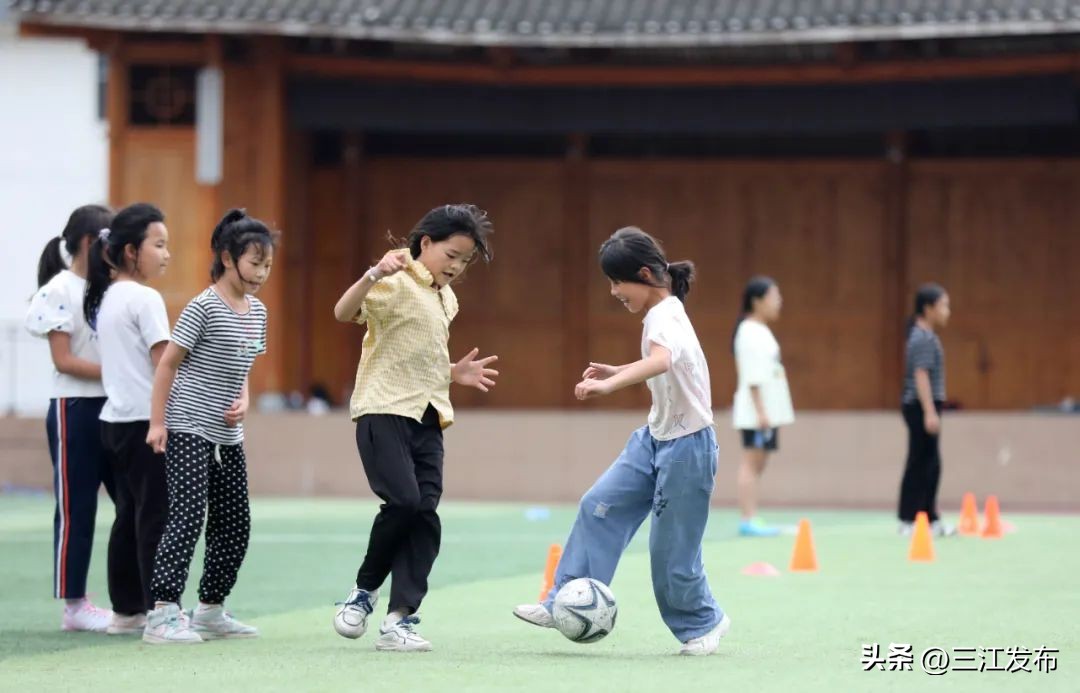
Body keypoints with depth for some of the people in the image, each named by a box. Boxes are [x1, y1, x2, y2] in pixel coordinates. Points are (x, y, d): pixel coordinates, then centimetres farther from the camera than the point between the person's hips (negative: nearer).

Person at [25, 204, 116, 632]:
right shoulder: (59, 291, -8)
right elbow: (63, 360, -13)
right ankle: (73, 605, 6)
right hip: (74, 409, -7)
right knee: (76, 510, -1)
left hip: (114, 408, 7)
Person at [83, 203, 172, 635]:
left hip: (114, 419, 9)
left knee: (129, 515, 11)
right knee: (155, 516, -6)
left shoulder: (105, 298, 14)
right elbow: (165, 364, -14)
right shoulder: (145, 299, -13)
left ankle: (126, 611, 14)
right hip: (146, 420, -9)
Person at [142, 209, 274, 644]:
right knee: (187, 517, -15)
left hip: (227, 435, 8)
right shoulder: (205, 307, -12)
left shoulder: (257, 311, 11)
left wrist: (243, 401, 2)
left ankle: (210, 611, 21)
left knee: (235, 524, 10)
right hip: (187, 429, -8)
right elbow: (168, 363, -10)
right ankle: (162, 614, -16)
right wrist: (158, 421, -12)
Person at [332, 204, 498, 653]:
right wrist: (373, 276, -36)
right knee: (403, 501, -21)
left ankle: (400, 619, -2)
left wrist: (456, 374, 17)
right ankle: (365, 590, 2)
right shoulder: (397, 283, -6)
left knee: (425, 516, -4)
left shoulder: (446, 299, 19)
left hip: (427, 417, 7)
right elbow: (344, 313, -21)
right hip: (384, 410, -7)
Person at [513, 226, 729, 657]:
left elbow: (661, 361, -47)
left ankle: (702, 623, 21)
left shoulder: (666, 318, -23)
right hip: (655, 438, 9)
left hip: (687, 446, -9)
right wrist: (613, 371, 12)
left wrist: (608, 385, -60)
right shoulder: (660, 314, 6)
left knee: (671, 548, -1)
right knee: (599, 507, -1)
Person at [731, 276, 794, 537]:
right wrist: (761, 411, -22)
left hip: (767, 412, 10)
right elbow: (752, 377, -18)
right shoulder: (750, 332, -13)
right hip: (755, 412, -10)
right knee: (751, 463, -9)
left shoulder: (761, 332, 18)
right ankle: (748, 520, -10)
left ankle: (751, 520, 9)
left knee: (757, 464, 8)